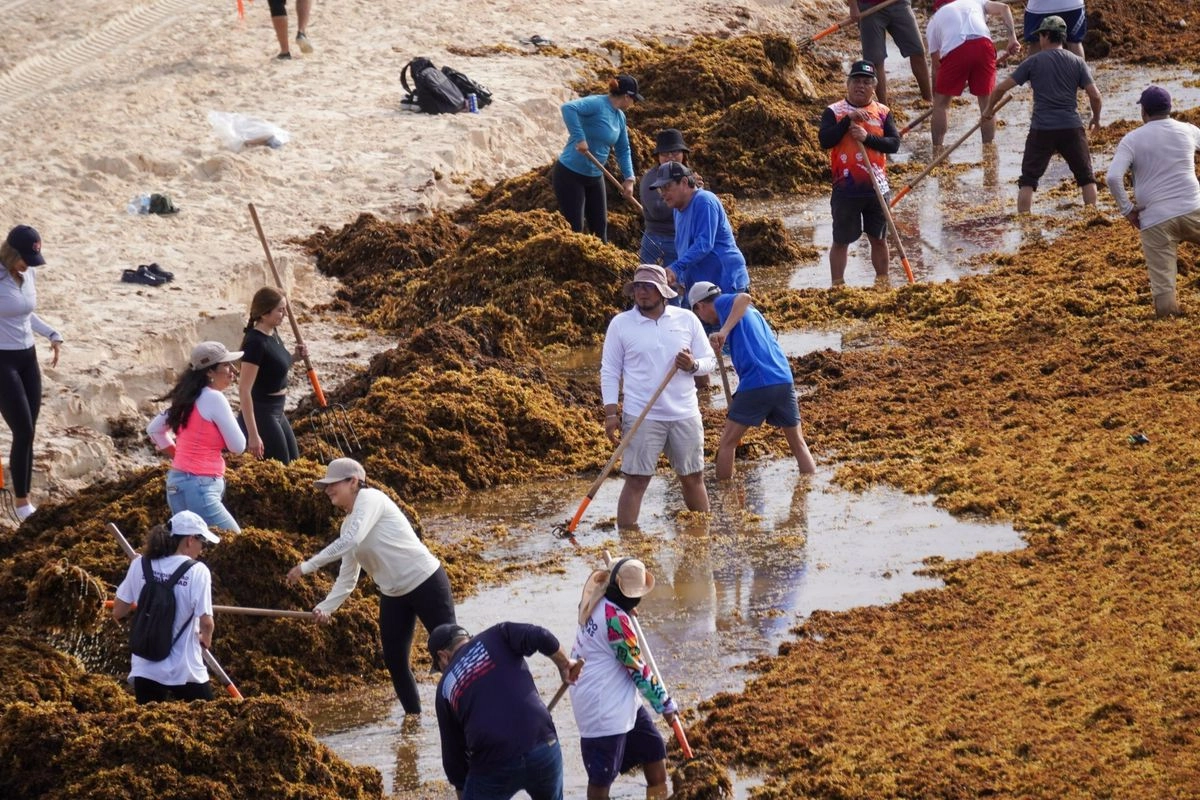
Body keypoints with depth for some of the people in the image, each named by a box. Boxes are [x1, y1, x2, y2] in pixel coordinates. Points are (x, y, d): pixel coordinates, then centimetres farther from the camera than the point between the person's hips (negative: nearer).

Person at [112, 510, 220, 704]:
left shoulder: (139, 566, 0)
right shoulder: (197, 571, -11)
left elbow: (118, 613, 5)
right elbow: (206, 622, -15)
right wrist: (205, 638, 7)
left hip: (145, 671, 3)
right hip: (186, 672, -3)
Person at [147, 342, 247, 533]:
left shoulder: (189, 398, 11)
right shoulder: (214, 398, -14)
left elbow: (154, 428, 21)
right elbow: (238, 446, -9)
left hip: (179, 481, 9)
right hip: (198, 488, -9)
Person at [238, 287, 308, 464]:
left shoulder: (273, 333, 5)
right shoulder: (255, 342, -21)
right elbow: (244, 390, -23)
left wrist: (295, 357, 4)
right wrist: (253, 435, -26)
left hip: (277, 413, 10)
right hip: (261, 415, -10)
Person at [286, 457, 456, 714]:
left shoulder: (370, 498, -15)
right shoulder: (348, 524, 10)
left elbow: (351, 540, -31)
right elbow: (348, 577, 11)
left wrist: (307, 567, -31)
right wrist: (327, 606, -5)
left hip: (425, 581, -9)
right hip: (393, 595, 9)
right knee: (394, 661, 5)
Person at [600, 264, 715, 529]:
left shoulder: (687, 320, 5)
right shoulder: (620, 324, 1)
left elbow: (709, 361, 9)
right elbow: (609, 371, 2)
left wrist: (693, 365, -14)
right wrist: (611, 413, -6)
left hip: (685, 415, 2)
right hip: (641, 417, -2)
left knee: (693, 478, 10)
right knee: (636, 480, -6)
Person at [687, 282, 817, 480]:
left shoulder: (723, 303, 5)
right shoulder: (752, 311, 28)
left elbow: (744, 298, -17)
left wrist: (723, 331, -23)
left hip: (756, 383, -7)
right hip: (785, 380, 7)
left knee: (727, 443, 8)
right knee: (798, 443, 16)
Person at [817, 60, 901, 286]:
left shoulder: (883, 113, 6)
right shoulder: (834, 112, 0)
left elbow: (894, 143, -5)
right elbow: (825, 140, -15)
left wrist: (867, 137, -18)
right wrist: (849, 119, -20)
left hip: (877, 188, 2)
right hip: (846, 189, -2)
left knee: (879, 239, 11)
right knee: (841, 241, 4)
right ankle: (838, 285, 11)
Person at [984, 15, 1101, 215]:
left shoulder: (1034, 61, 2)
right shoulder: (1077, 62, 6)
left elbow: (1001, 88, 1)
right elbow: (1095, 95, -1)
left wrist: (989, 109, 18)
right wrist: (1096, 119, 18)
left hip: (1041, 129, -1)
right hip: (1071, 127, 2)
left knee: (1028, 179, 5)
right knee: (1086, 177, 13)